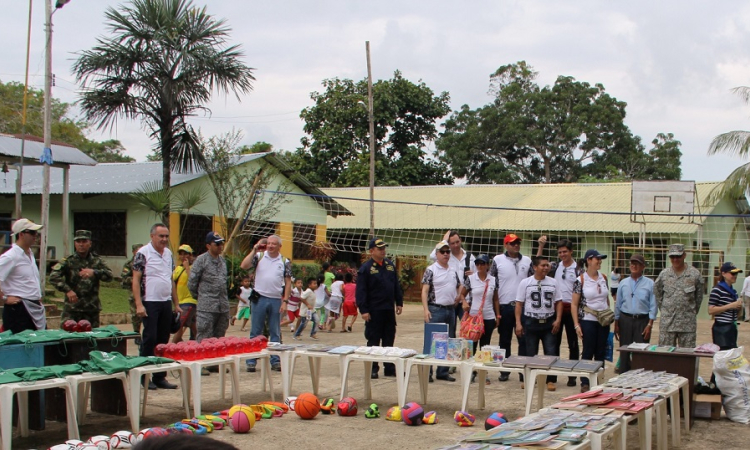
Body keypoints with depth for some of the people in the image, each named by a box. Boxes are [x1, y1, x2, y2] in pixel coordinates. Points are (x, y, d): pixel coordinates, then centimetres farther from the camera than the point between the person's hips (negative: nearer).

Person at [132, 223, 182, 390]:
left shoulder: (169, 254, 13)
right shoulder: (143, 253, -7)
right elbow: (136, 279, -10)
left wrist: (176, 303, 15)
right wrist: (139, 304, -17)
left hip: (166, 303, 6)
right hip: (150, 303, -6)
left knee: (163, 341, 8)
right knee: (149, 339, -4)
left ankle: (160, 377, 14)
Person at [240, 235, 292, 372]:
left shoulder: (285, 262, 5)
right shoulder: (259, 256, 2)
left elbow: (288, 283, 4)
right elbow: (243, 266, -11)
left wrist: (285, 301, -3)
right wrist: (254, 250, -12)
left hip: (276, 300, 1)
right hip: (260, 298, -1)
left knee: (275, 333, 7)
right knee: (255, 332, 3)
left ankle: (275, 361, 13)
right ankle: (251, 361, 6)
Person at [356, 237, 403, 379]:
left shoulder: (390, 265, 10)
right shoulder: (366, 268, -8)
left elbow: (397, 286, 17)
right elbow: (361, 291, -11)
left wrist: (399, 303, 12)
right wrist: (363, 310, -16)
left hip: (389, 309, 6)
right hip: (374, 311, -5)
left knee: (389, 340, 11)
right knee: (373, 341, 2)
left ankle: (390, 368, 18)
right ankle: (372, 369, 10)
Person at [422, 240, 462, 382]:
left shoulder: (453, 271, 12)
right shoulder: (431, 270, -6)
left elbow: (459, 286, 27)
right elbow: (425, 291, -10)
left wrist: (458, 298, 8)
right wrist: (426, 310, -20)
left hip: (451, 310, 6)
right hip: (436, 310, -6)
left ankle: (443, 372, 17)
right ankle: (427, 372, 0)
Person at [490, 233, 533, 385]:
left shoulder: (527, 261, 6)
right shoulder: (498, 260, 0)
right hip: (504, 306, -1)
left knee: (524, 340, 1)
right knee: (505, 340, 9)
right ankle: (504, 370, 18)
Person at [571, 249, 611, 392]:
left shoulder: (603, 278, 6)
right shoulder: (580, 280, -9)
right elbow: (574, 304, -8)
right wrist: (576, 324, -13)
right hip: (588, 320, -5)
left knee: (601, 352, 8)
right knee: (588, 352, 0)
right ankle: (585, 384, 7)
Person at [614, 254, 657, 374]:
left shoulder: (649, 284, -2)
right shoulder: (623, 283, 7)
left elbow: (653, 306, -3)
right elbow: (618, 304, 10)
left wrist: (650, 325, -8)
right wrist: (616, 324, 8)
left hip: (642, 320, -2)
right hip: (625, 320, 3)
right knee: (624, 351, 7)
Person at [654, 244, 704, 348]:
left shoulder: (694, 274, -1)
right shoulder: (664, 274, 3)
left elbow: (699, 296, 9)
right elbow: (657, 293, 15)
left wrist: (693, 311, 11)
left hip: (688, 323, -1)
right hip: (667, 322, 1)